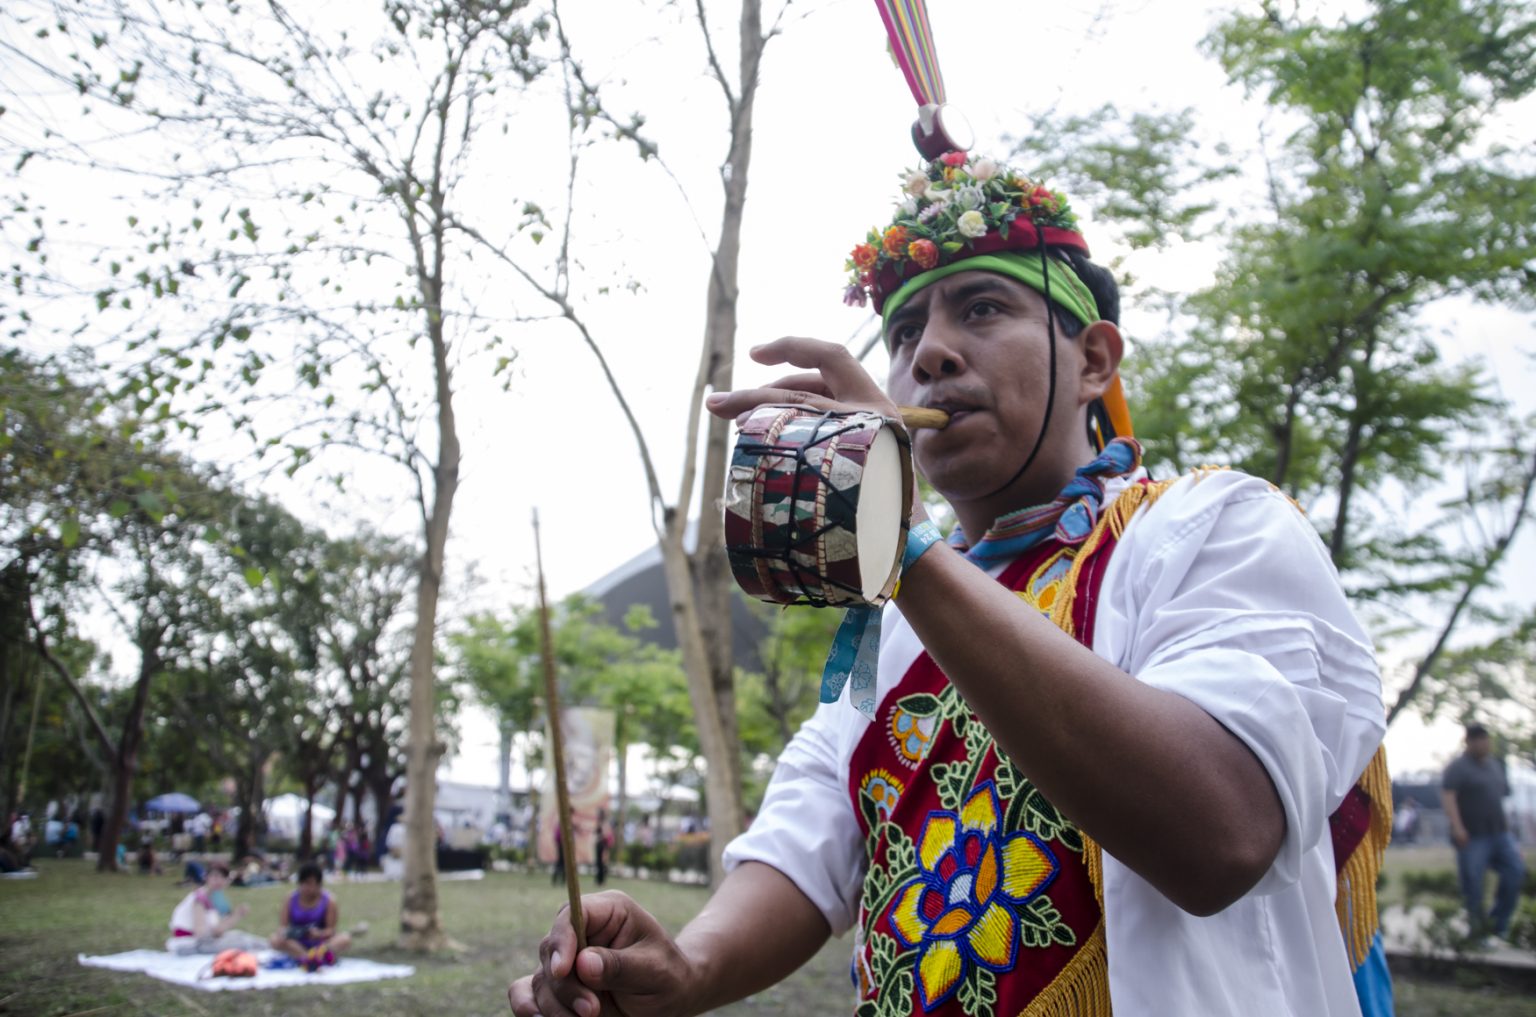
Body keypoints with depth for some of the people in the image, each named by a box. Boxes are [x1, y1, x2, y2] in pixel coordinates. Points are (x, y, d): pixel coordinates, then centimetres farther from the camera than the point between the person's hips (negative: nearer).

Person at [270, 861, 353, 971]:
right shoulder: (291, 899, -1)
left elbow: (331, 929, -8)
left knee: (345, 938, -28)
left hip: (320, 944, -1)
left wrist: (319, 934, -30)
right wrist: (285, 932, -28)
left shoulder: (329, 901, -6)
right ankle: (309, 959, -47)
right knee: (275, 939, -28)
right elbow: (283, 925, -4)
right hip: (298, 945, 1)